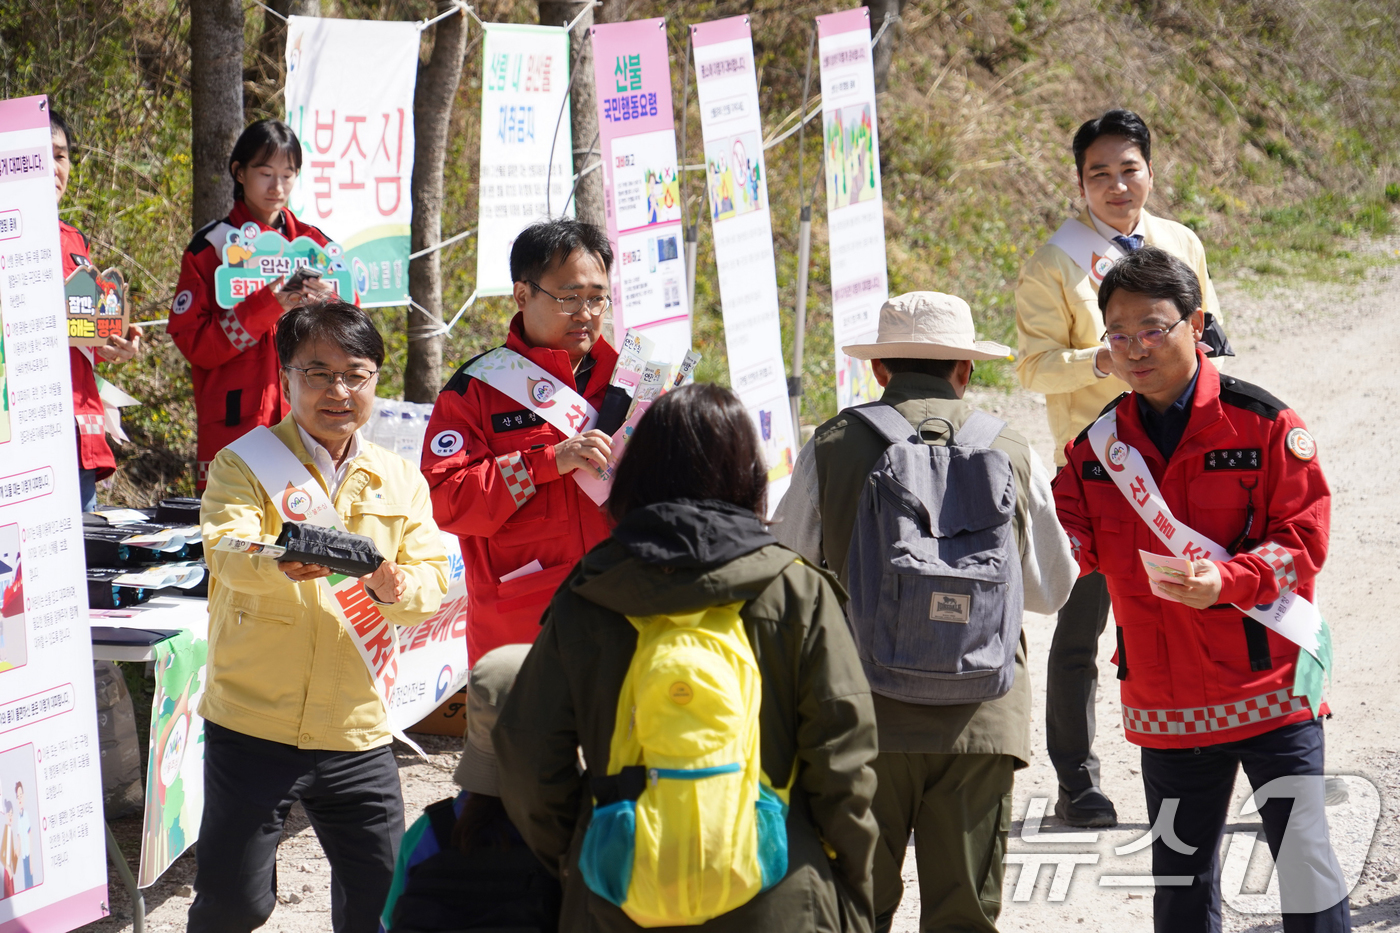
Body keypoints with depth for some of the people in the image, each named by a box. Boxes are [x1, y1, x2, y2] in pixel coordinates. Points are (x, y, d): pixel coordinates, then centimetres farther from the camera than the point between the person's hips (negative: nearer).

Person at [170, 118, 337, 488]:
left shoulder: (313, 243, 14)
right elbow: (194, 342, -5)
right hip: (235, 426, -3)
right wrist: (267, 306, -15)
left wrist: (324, 307, -7)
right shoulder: (211, 247, 4)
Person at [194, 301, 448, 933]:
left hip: (357, 733, 3)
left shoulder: (401, 482, 10)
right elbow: (225, 548, -21)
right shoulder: (245, 464, -3)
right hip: (252, 723, -3)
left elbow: (433, 577, 3)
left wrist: (398, 588, -22)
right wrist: (280, 564, -45)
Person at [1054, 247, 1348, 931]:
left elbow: (1303, 539, -10)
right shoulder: (1097, 446, 5)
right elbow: (1069, 546, -1)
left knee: (1305, 863, -4)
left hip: (1271, 689, -4)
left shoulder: (1264, 425, -7)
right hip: (1166, 707, 4)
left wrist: (1226, 580, -27)